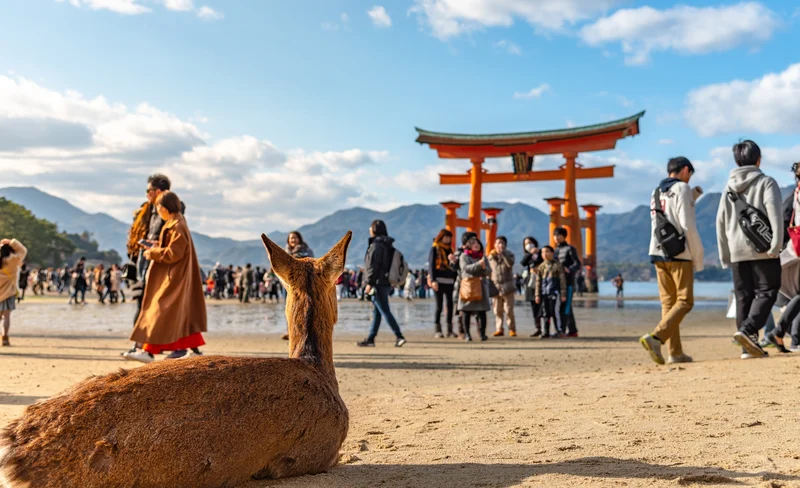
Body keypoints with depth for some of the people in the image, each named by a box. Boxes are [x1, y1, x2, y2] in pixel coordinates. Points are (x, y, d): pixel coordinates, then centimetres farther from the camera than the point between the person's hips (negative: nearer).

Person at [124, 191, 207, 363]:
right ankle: (193, 347, 15)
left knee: (161, 310, -9)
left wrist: (153, 253, -12)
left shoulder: (177, 227, -18)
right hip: (172, 275, 10)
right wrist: (155, 249, 7)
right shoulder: (174, 224, 13)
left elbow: (173, 253, -22)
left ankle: (148, 350, -8)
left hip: (173, 276, -10)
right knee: (181, 311, 11)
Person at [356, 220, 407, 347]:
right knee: (376, 312, 12)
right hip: (386, 283, 10)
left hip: (379, 283, -10)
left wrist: (369, 283, -17)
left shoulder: (376, 245, -14)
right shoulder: (387, 245, 15)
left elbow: (373, 265, -19)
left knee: (385, 311, -8)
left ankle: (399, 336, -11)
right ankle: (370, 339, 18)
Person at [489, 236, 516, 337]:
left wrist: (503, 253, -19)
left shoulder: (509, 254, 3)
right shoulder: (491, 256, 11)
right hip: (495, 286, 3)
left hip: (507, 286, -3)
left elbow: (510, 264, -18)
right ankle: (499, 329, 9)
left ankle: (512, 329, 2)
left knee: (509, 310, -4)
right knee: (497, 310, 4)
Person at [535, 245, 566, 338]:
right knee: (545, 313, 6)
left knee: (555, 312, -9)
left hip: (554, 292, -4)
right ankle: (546, 332, 11)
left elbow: (562, 280, 0)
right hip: (544, 293, 4)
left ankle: (559, 331, 1)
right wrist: (537, 295, 10)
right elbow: (538, 282, 14)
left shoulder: (557, 265, 0)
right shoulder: (540, 267, 12)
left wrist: (563, 294, -4)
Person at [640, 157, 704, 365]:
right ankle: (655, 337, -22)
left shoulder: (656, 192, 18)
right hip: (679, 254, -7)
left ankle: (675, 352, 8)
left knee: (669, 303, 8)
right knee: (684, 301, -4)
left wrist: (693, 197, 24)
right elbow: (687, 225, -11)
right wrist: (698, 258, -7)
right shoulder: (682, 188, -4)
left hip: (658, 254, 7)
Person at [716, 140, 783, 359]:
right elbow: (775, 215, -14)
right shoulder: (766, 183, -1)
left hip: (738, 251, 5)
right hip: (762, 250, -5)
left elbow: (721, 223, 13)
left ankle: (749, 346, 6)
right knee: (766, 291, 0)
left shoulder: (729, 188, 13)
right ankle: (747, 330, -21)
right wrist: (776, 245, -14)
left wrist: (725, 256, 17)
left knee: (744, 296, 7)